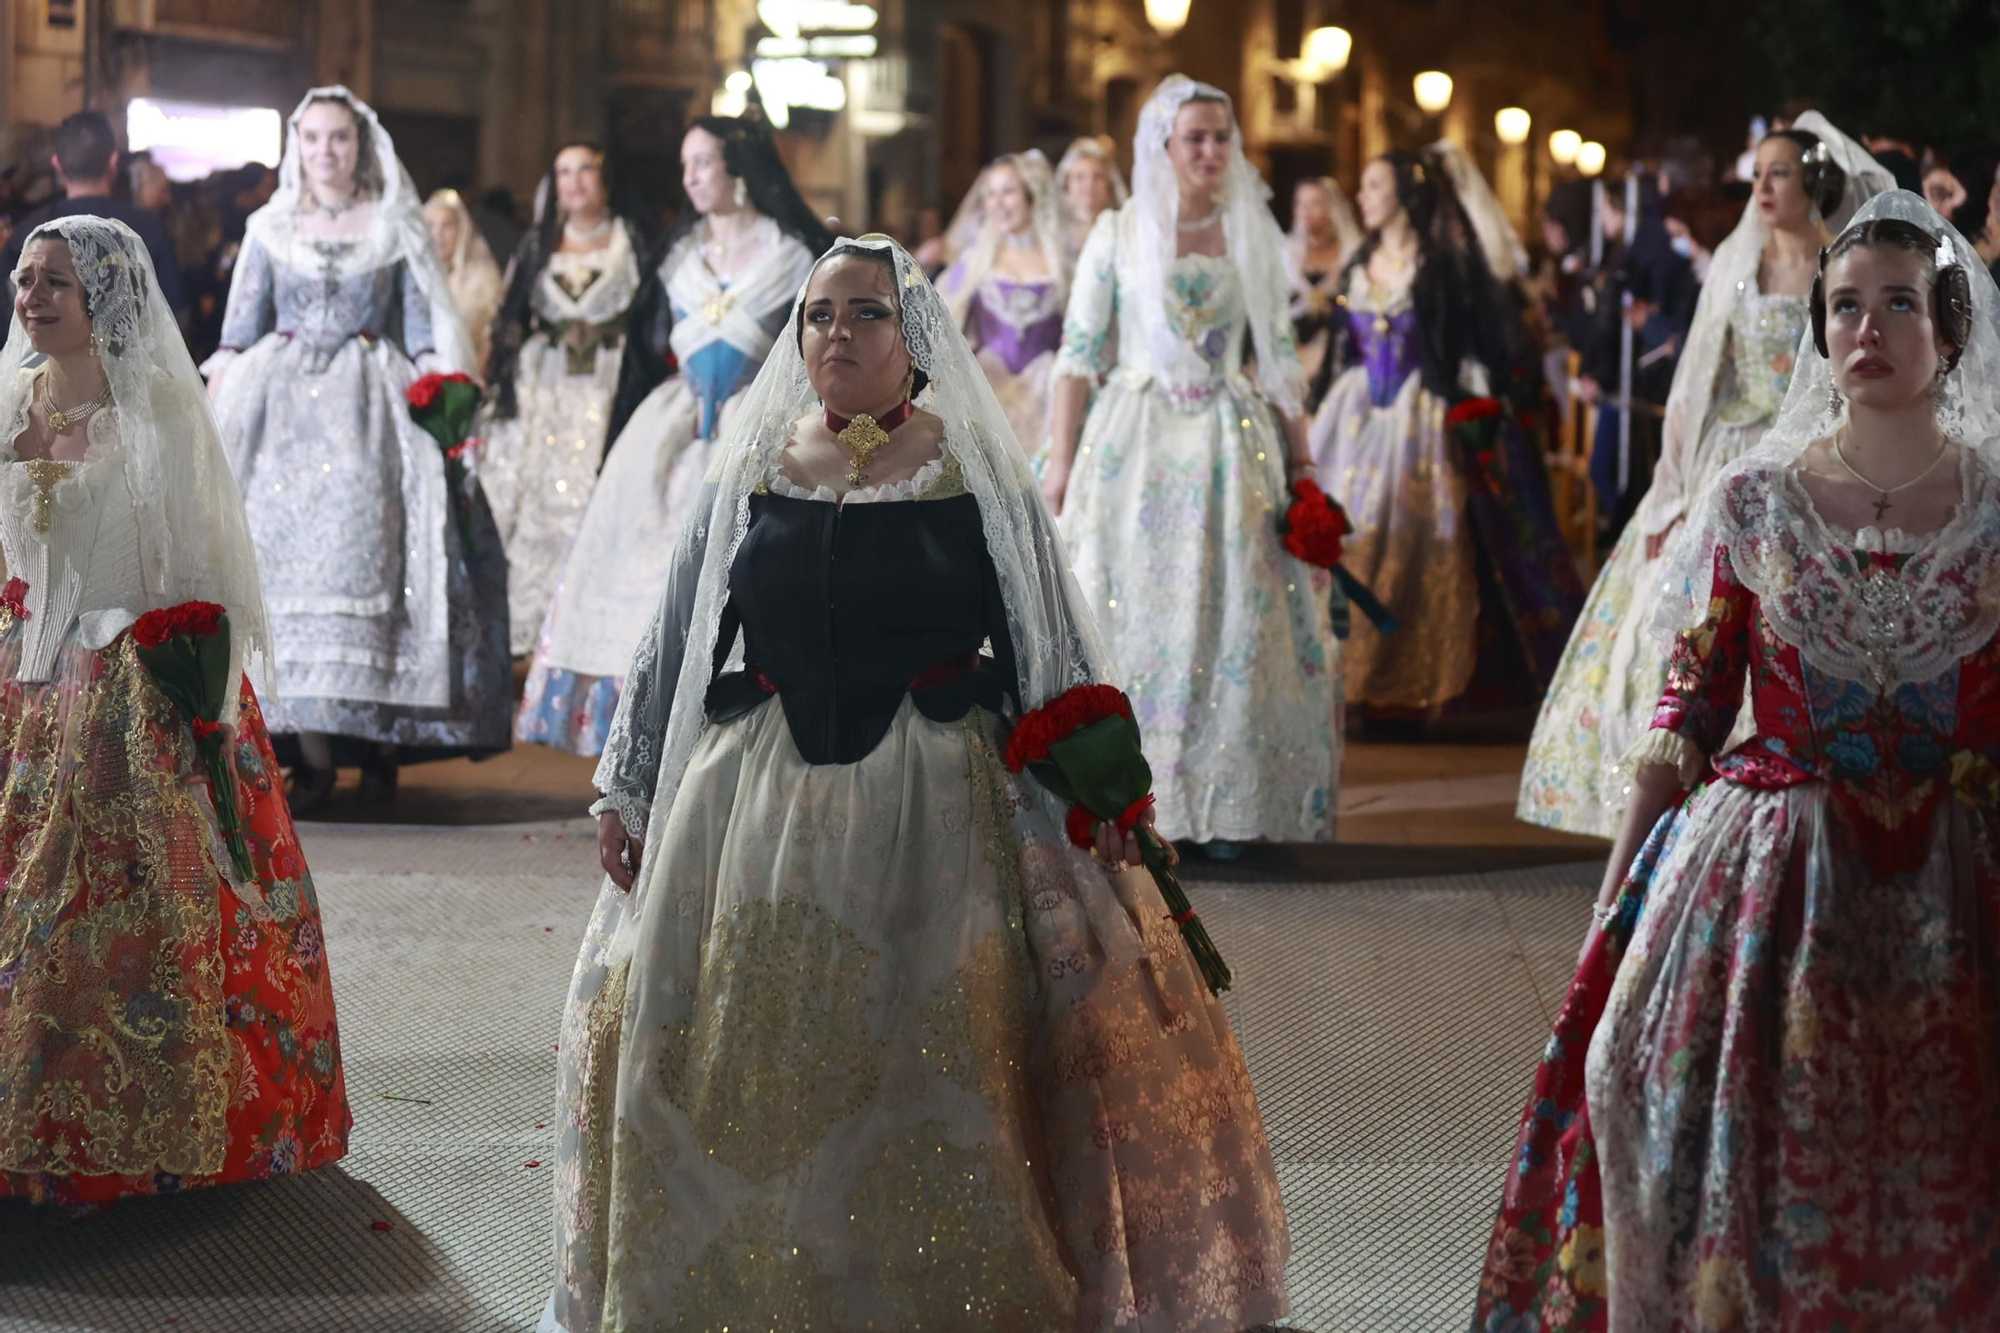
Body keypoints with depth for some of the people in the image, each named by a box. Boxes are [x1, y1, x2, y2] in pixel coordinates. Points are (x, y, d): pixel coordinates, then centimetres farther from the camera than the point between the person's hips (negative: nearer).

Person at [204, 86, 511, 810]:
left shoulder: (396, 228, 9)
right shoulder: (270, 228, 12)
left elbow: (426, 330, 5)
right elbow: (238, 333, 10)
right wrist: (216, 407, -1)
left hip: (369, 410, -1)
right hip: (281, 406, 1)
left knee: (366, 547, -13)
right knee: (288, 547, -10)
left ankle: (380, 745, -8)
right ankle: (313, 754, -10)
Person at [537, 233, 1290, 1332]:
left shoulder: (973, 475, -1)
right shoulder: (752, 471, 6)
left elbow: (1049, 651, 0)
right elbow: (674, 640, 12)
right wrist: (629, 788, 12)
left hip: (936, 806, -2)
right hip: (758, 807, 3)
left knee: (931, 1074, 2)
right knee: (741, 1071, 7)